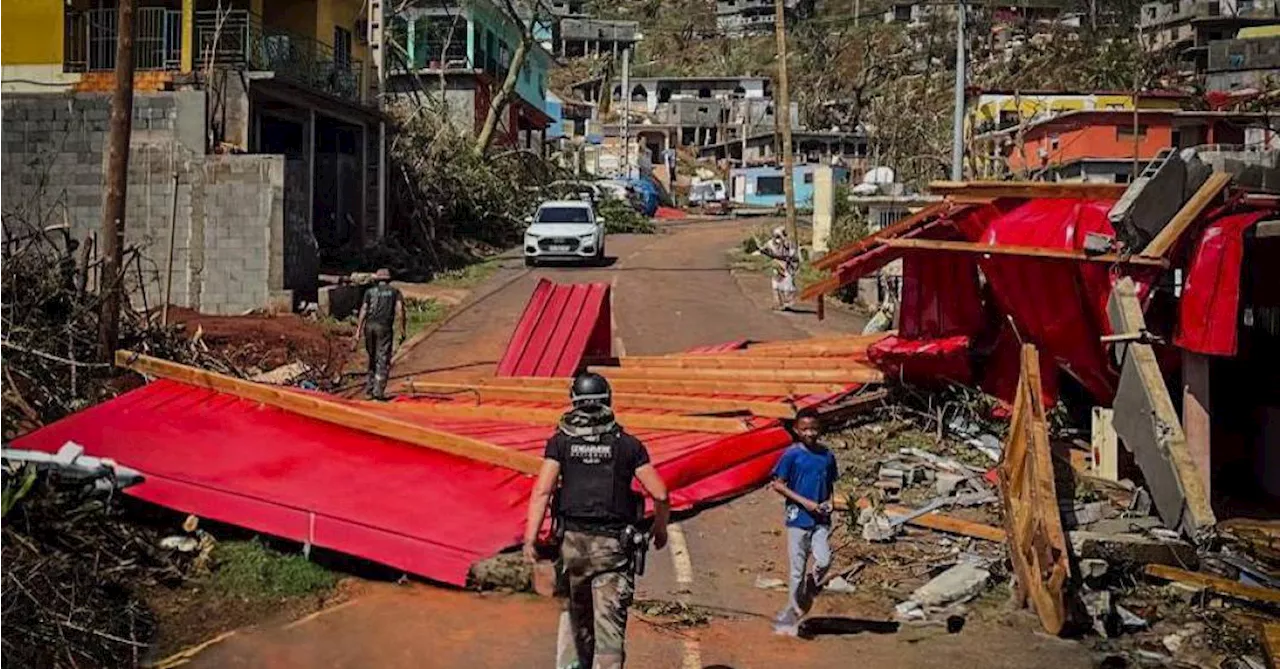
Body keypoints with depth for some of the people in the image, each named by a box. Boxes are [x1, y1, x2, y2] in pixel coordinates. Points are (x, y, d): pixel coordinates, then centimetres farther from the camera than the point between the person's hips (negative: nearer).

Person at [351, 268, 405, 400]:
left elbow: (363, 312, 5)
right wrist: (402, 331, -3)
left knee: (373, 358, 18)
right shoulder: (395, 292, 11)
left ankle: (369, 387, 17)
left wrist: (358, 333, 3)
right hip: (384, 327, -3)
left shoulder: (369, 291, 14)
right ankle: (378, 391, -8)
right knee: (383, 360, -1)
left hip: (369, 326, 3)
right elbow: (400, 311, -3)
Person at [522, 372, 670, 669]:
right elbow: (660, 494, -2)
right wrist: (660, 528, 16)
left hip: (573, 539, 2)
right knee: (610, 621, -5)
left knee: (579, 611, 25)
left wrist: (530, 539, -9)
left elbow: (542, 491, -8)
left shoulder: (561, 441, 2)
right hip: (613, 544, -2)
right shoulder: (628, 444, 2)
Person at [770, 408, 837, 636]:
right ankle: (792, 617, 12)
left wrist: (828, 502, 1)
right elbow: (778, 485, -6)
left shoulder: (827, 456, 8)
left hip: (821, 520, 3)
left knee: (824, 562, -15)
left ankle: (808, 593, 12)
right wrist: (805, 502, -13)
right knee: (798, 570, -1)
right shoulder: (792, 454, -5)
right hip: (798, 519, -3)